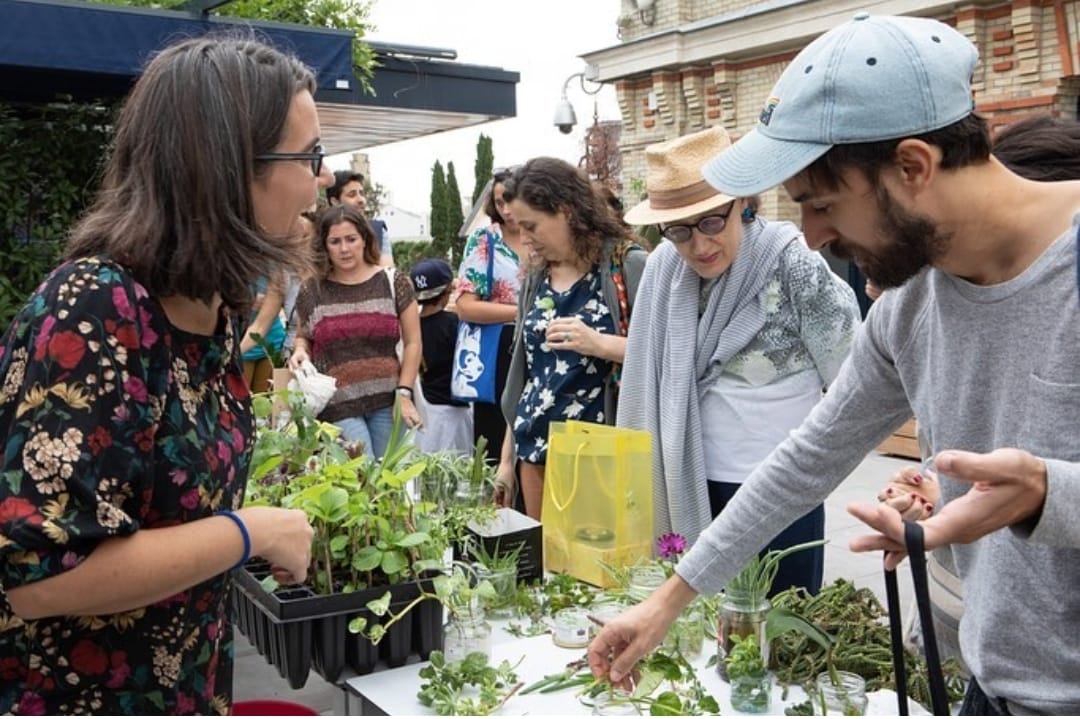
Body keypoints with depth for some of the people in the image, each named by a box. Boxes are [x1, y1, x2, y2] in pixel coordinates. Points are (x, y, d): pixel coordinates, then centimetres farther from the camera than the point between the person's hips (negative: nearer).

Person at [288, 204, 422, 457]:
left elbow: (412, 342, 3)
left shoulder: (393, 282, 2)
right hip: (338, 405, 0)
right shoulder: (311, 291, 4)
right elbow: (303, 337, 20)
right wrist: (300, 351, -3)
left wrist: (404, 394, -3)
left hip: (387, 401, 1)